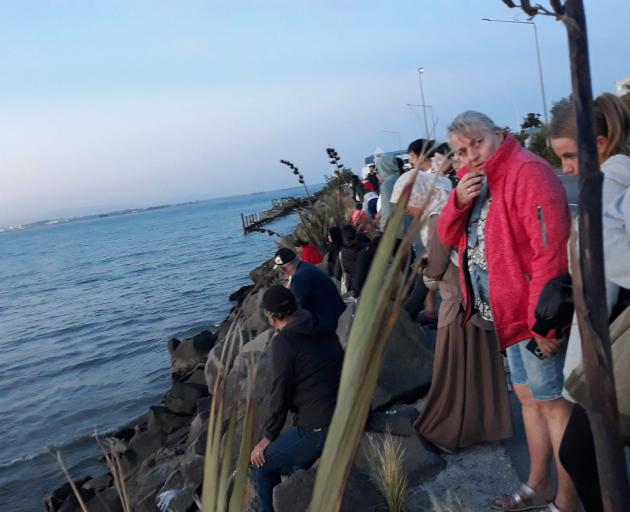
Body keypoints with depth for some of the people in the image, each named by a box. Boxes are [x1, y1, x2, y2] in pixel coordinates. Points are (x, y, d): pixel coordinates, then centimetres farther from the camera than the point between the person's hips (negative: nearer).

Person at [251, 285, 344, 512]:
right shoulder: (324, 332, 10)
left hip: (319, 430, -8)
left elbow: (280, 397, -10)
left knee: (261, 461, 14)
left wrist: (268, 437, 3)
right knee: (292, 467, 29)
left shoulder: (284, 341, -11)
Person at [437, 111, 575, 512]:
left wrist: (543, 319, -25)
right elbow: (448, 236, 9)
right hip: (506, 311, 9)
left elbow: (550, 250, -25)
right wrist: (459, 200, -11)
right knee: (529, 397, 19)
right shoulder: (473, 178, 10)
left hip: (533, 312, -9)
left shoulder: (527, 171, -19)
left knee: (551, 401, 2)